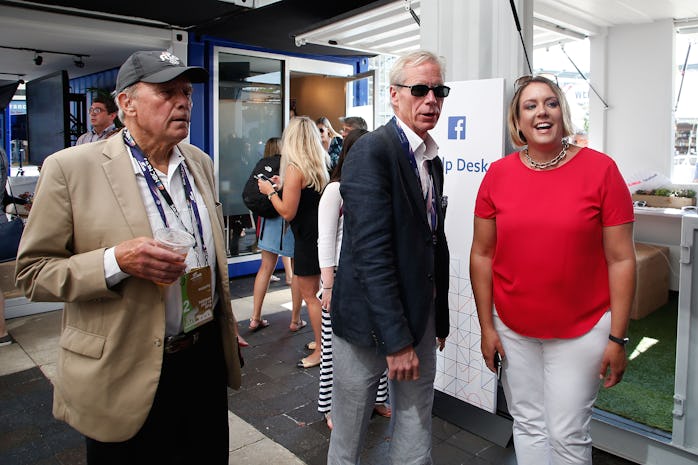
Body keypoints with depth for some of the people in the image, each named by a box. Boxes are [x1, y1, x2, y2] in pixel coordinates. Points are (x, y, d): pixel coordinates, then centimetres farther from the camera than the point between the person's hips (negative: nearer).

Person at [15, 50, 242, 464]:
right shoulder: (71, 168, -12)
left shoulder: (200, 162, 5)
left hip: (207, 357, 5)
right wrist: (116, 261, -25)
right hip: (125, 373, -4)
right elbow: (33, 272, -9)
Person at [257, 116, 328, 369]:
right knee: (317, 292, 19)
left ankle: (321, 350, 12)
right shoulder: (318, 166, 7)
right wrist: (282, 185, 17)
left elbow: (288, 212, -17)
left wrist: (270, 191, -4)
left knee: (309, 295, 2)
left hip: (307, 239, -8)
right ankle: (323, 341, 29)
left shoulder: (294, 169, -18)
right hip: (320, 235, 9)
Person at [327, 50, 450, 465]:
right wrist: (396, 340, -21)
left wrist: (440, 317, 14)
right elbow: (372, 252, -22)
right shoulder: (372, 151, -16)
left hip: (419, 318, 8)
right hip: (372, 321, -7)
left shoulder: (433, 159, 10)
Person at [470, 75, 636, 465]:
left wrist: (617, 338, -7)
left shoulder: (600, 169, -8)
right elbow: (482, 254, 1)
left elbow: (621, 260, -6)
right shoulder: (498, 174, -3)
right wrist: (486, 326, 1)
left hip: (581, 330, -2)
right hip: (513, 329, 2)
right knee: (528, 425, 16)